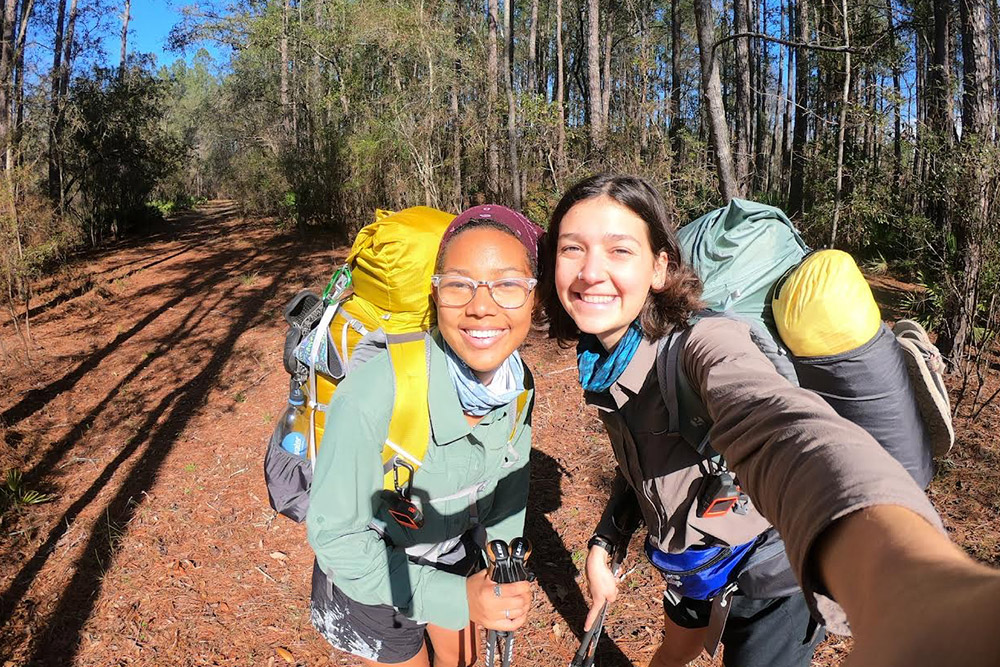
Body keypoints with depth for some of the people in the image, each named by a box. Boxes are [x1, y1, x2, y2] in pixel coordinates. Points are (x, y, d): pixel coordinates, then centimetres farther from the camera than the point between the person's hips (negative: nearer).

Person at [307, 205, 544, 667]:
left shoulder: (519, 383, -19)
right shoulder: (373, 394, -38)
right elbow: (334, 535, -28)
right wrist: (456, 597, -31)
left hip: (458, 550, 5)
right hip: (370, 571, -4)